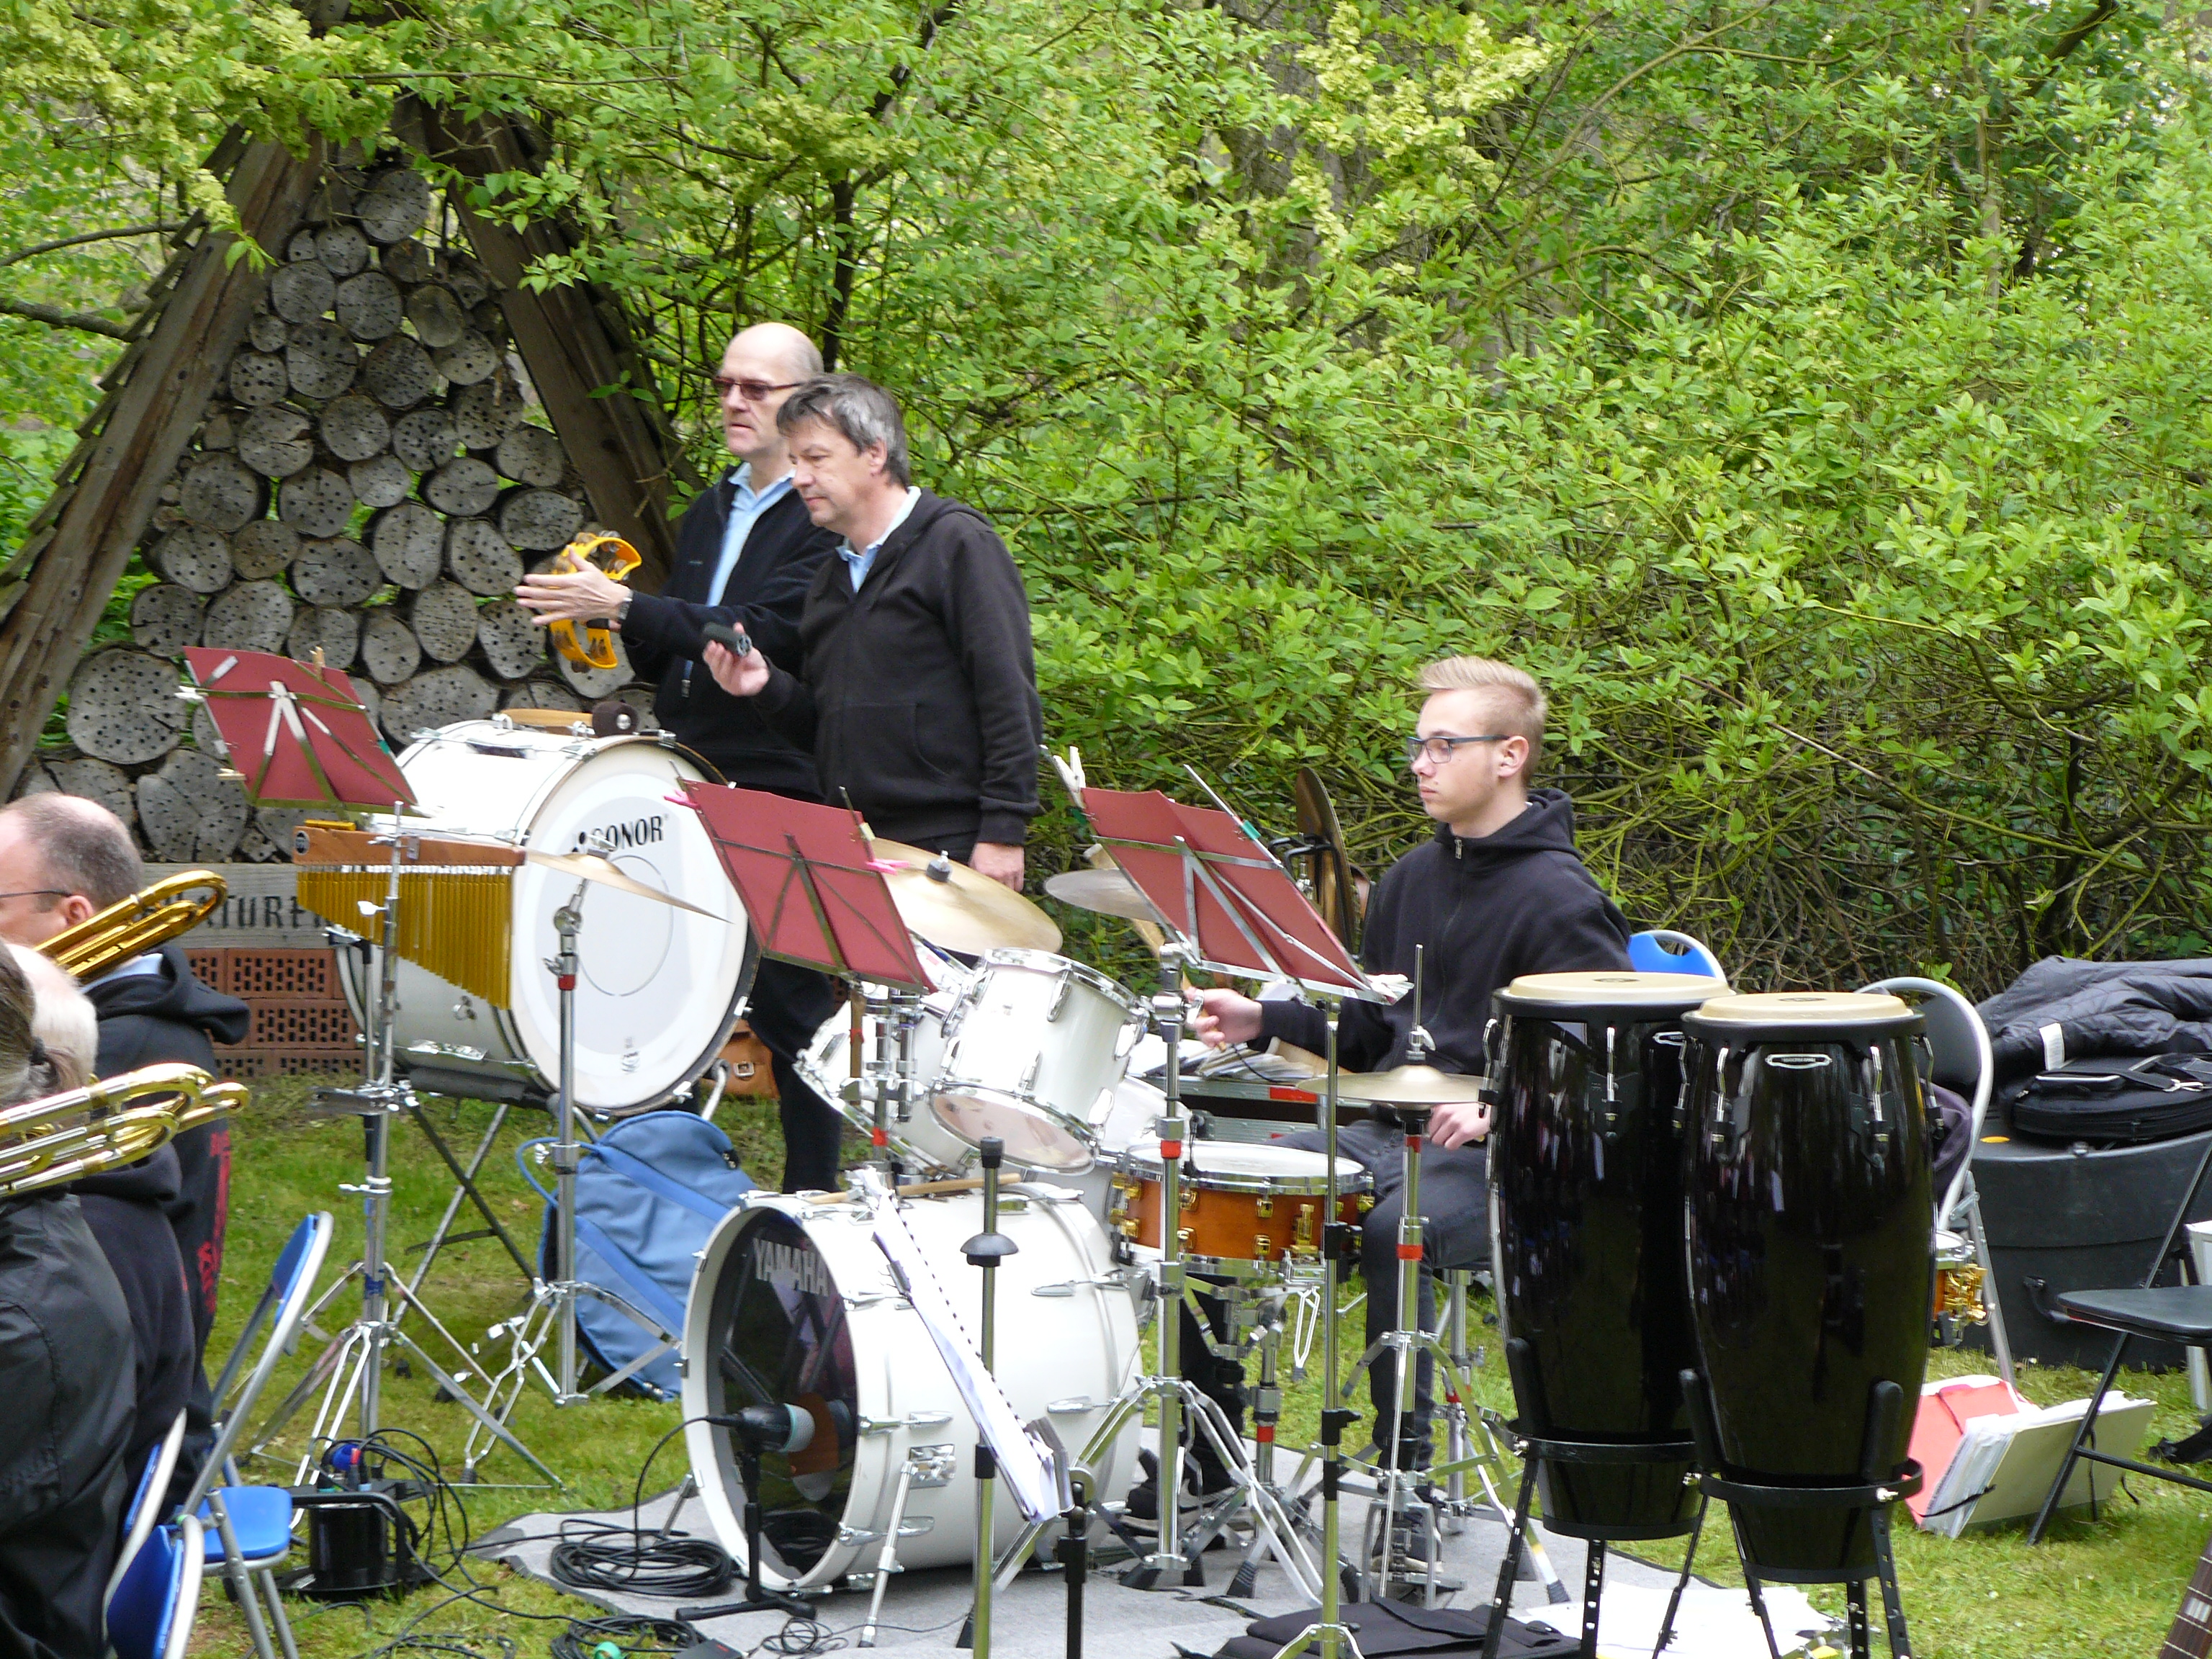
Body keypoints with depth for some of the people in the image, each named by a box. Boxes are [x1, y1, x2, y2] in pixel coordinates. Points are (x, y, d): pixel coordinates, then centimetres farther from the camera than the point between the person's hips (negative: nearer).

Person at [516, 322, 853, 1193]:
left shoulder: (827, 519, -9)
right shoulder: (708, 512, 18)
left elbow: (763, 633, -21)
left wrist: (628, 607, -23)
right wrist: (622, 626, 0)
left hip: (783, 796, -8)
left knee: (789, 1007, -3)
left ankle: (811, 1200, 6)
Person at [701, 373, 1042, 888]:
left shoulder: (958, 546, -5)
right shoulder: (832, 577, 19)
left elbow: (1009, 698, -12)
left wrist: (1003, 832, -18)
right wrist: (768, 685, 3)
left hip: (948, 847, -7)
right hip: (849, 854, 7)